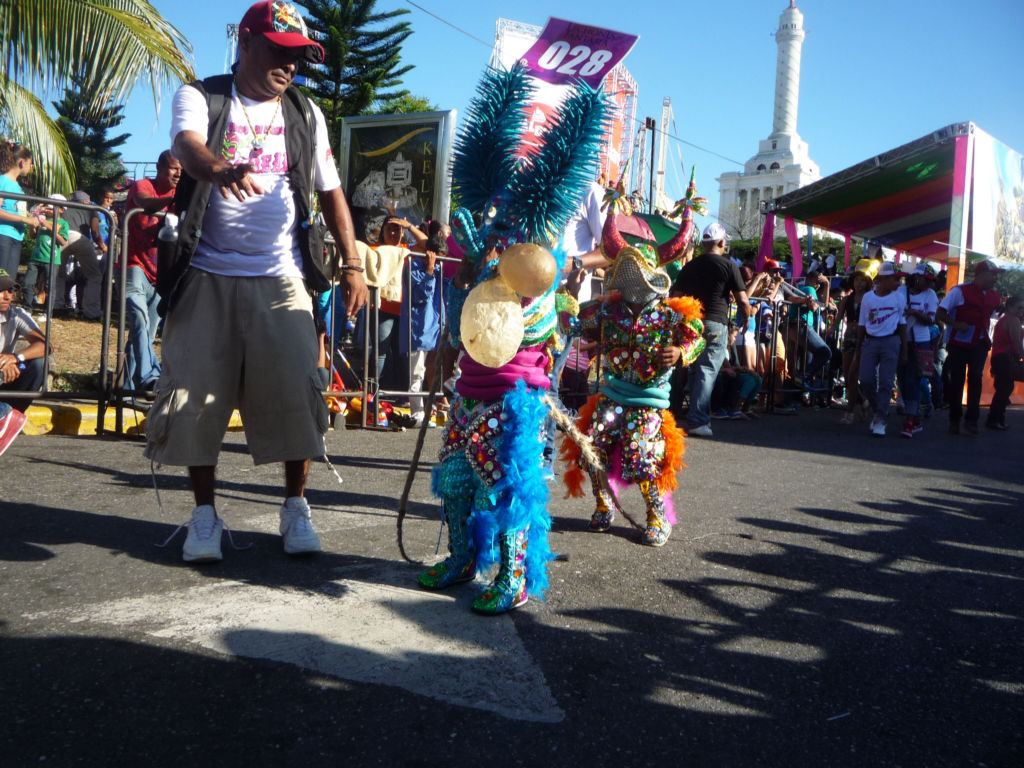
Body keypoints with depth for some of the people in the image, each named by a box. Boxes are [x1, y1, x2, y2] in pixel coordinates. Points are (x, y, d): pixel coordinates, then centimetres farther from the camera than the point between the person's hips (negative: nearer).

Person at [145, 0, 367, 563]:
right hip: (208, 277, -1)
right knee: (197, 393, 0)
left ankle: (295, 507, 11)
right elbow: (187, 143, -19)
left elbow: (330, 192, 17)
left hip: (280, 279, 2)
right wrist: (219, 169, -43)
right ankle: (204, 514, 14)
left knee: (295, 391, -6)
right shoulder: (200, 98, 4)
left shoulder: (305, 115, 14)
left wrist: (352, 264, 7)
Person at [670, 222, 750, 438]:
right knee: (707, 372, -6)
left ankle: (701, 417, 23)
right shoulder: (729, 266, -1)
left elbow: (676, 298, 12)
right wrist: (745, 319, 14)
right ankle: (697, 421, -11)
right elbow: (743, 300, -3)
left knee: (695, 371, 14)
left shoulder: (689, 267, 12)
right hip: (716, 324, -5)